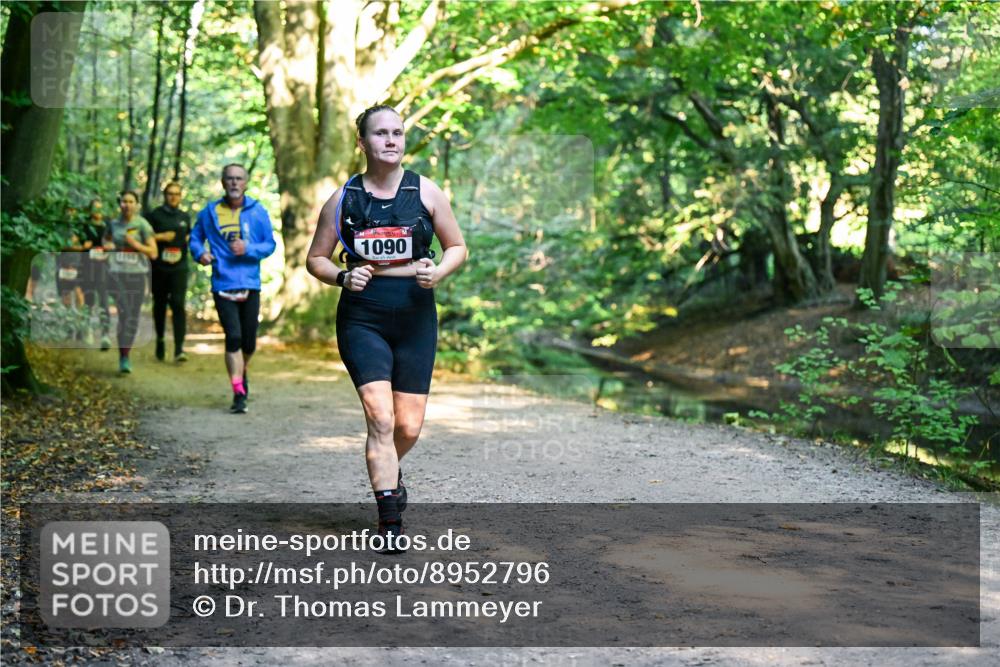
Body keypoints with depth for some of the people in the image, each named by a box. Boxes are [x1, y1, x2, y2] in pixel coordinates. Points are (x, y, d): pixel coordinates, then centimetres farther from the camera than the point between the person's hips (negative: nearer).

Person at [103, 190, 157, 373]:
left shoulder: (142, 225, 0)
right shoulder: (113, 224, 9)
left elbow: (153, 253, -2)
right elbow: (105, 240, 29)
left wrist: (136, 245, -17)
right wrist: (107, 246, 6)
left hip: (137, 273, -1)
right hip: (117, 272, 1)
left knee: (133, 317, 3)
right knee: (123, 314, -11)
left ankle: (126, 355, 18)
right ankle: (123, 358, -8)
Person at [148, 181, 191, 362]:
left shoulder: (185, 217, 13)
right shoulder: (155, 215, 2)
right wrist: (161, 237, -14)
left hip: (179, 268, 1)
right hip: (159, 268, -1)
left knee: (178, 305, -12)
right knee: (160, 305, 10)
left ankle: (179, 349, -18)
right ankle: (160, 340, 33)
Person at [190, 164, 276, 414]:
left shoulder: (258, 212, 3)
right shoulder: (210, 212, 4)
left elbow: (270, 244, 4)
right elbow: (195, 237, 15)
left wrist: (248, 249, -14)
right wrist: (200, 252, -7)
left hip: (250, 286, 1)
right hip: (223, 286, -1)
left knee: (249, 342, 7)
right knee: (233, 337, -12)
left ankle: (241, 373, 40)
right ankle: (239, 393, -7)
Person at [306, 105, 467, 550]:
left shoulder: (425, 192, 3)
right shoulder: (343, 198, 2)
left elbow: (458, 247, 11)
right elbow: (315, 259, 9)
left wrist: (438, 272, -10)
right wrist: (343, 276, -11)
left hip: (416, 318, 2)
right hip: (362, 320, -1)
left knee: (409, 427, 5)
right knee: (380, 417, -16)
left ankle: (386, 470, 41)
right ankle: (389, 520, -10)